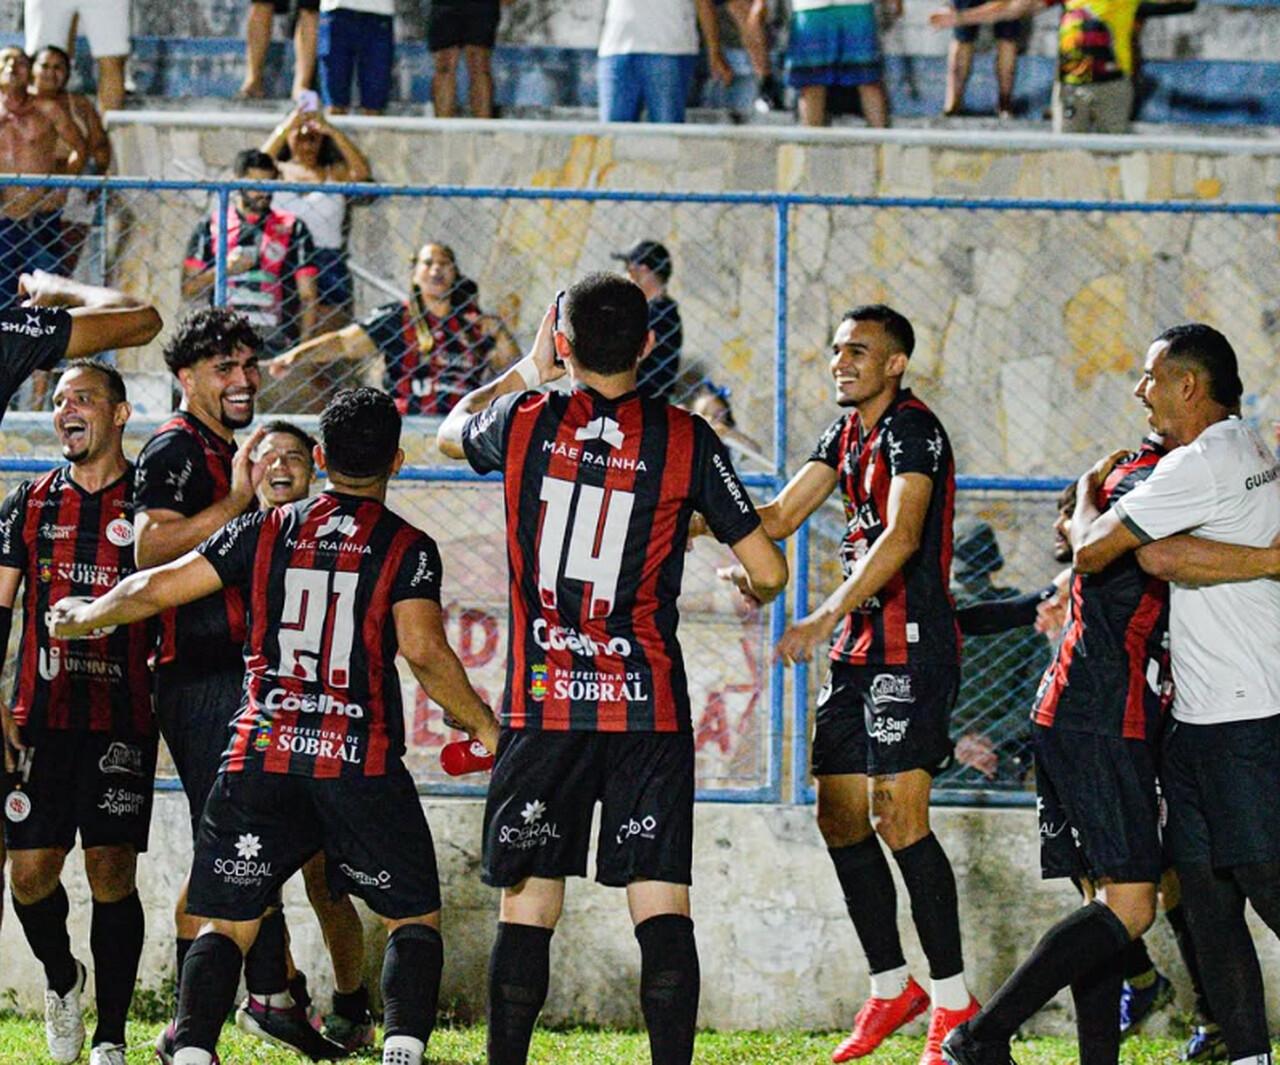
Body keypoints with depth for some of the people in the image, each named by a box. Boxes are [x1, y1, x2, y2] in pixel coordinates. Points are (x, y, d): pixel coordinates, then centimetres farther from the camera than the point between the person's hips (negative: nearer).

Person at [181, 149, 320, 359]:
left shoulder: (293, 229, 9)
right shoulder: (210, 227, 10)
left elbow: (308, 296, 7)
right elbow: (188, 289, 9)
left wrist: (304, 348, -3)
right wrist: (224, 271, -8)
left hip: (275, 346, 0)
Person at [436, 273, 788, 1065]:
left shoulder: (524, 421, 1)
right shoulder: (686, 441, -2)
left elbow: (452, 431, 27)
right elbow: (769, 571, 2)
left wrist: (526, 370, 39)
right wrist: (751, 589, 26)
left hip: (541, 703, 1)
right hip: (649, 705, -1)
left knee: (527, 907, 6)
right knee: (662, 906, -3)